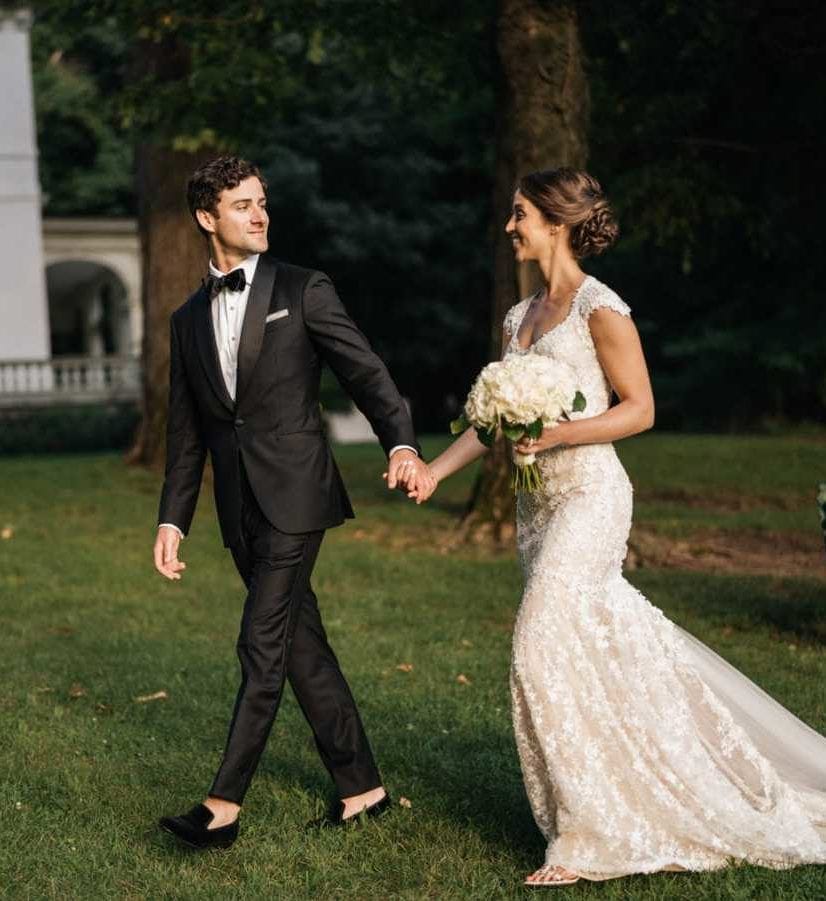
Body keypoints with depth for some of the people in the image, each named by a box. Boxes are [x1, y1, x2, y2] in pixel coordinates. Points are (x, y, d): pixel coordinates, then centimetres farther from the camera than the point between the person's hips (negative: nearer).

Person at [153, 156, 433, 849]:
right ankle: (362, 787, 21)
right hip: (242, 511, 6)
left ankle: (224, 806, -4)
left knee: (262, 648, -8)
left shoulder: (304, 291, 1)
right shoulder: (188, 320, 15)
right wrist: (172, 519, 11)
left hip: (295, 497, -5)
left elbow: (366, 373, -6)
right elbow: (186, 433, 17)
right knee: (303, 650, 10)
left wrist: (402, 442, -23)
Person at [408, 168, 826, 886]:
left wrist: (556, 434, -20)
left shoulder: (600, 309, -10)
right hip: (539, 500, 8)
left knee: (547, 650, -11)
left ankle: (592, 835, 0)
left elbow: (640, 408, -9)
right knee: (609, 642, 11)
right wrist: (437, 468, 6)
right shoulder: (520, 317, 14)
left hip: (589, 495, -7)